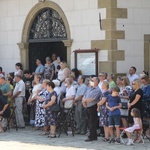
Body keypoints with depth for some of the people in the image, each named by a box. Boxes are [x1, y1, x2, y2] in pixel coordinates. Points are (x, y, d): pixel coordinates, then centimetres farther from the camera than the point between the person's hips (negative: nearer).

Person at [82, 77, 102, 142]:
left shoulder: (97, 90, -10)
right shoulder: (90, 89, 19)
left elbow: (92, 99, -20)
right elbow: (84, 97, 19)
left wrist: (85, 100, -6)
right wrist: (84, 101, -2)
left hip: (93, 107, -9)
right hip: (88, 107, 9)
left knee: (92, 123, -6)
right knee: (90, 122, 10)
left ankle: (91, 137, -5)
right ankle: (93, 136, 16)